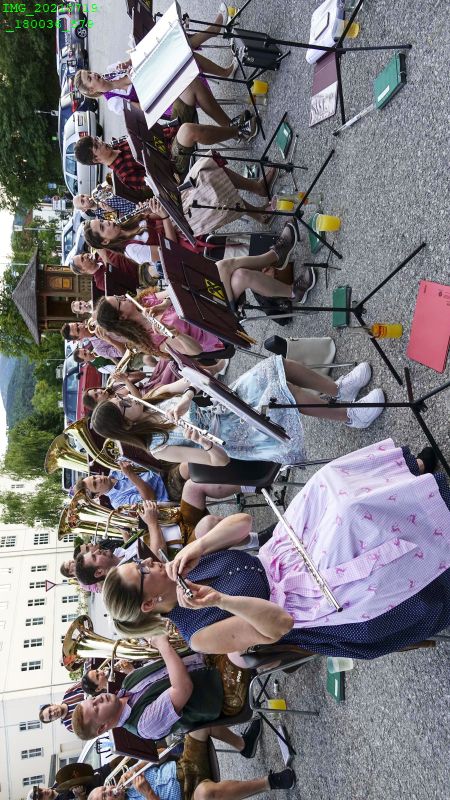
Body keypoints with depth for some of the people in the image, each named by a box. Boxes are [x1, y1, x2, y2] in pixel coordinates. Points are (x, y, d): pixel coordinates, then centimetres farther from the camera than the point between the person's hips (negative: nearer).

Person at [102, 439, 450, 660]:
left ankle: (411, 469, 11)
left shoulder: (181, 573, 1)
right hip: (308, 594, -7)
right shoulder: (201, 635, -20)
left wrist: (198, 546, -21)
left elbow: (242, 524, -2)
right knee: (355, 513, -26)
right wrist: (220, 599, -42)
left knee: (335, 478, -12)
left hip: (279, 559, 7)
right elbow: (278, 624, -26)